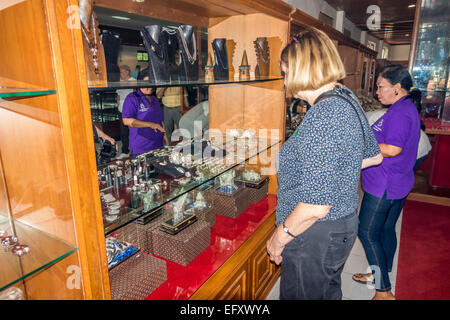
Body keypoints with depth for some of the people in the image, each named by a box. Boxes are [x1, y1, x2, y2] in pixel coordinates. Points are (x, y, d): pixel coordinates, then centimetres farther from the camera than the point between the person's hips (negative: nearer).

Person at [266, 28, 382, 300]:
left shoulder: (322, 119, -29)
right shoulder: (348, 99, 2)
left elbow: (316, 206, -30)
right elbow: (374, 156, 16)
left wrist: (279, 239, -16)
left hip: (316, 236, -9)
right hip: (344, 226, 9)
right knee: (329, 292, 30)